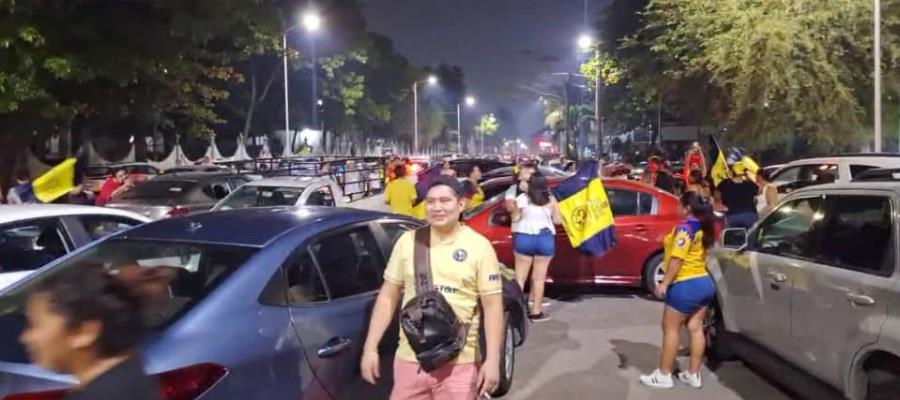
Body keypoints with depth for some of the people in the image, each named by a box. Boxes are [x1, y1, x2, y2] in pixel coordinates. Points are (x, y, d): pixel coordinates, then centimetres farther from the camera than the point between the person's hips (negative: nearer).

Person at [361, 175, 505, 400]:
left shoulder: (479, 246, -4)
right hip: (410, 359, 3)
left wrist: (492, 360, -10)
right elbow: (388, 297, 7)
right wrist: (370, 348, 3)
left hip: (459, 363, -2)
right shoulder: (407, 241, 4)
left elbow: (493, 306, -4)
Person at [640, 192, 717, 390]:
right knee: (696, 329, 10)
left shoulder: (685, 227, -14)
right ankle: (693, 375, 15)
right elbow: (696, 254, 9)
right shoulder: (703, 228, 12)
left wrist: (664, 283, -20)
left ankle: (664, 375, 6)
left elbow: (678, 259, -21)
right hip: (704, 283, 8)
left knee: (671, 329, 1)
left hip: (686, 285, -8)